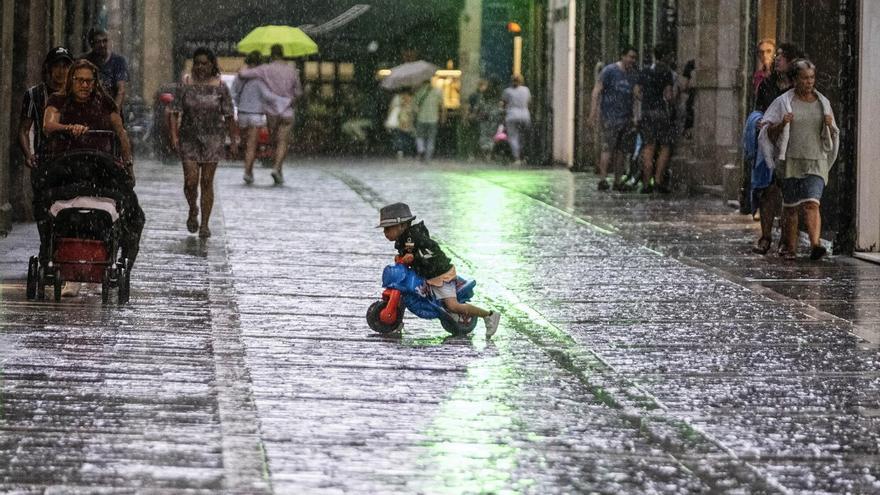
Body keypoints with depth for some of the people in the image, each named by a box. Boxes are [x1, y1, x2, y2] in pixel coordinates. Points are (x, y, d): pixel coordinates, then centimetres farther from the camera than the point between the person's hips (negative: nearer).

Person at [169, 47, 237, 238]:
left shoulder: (220, 87, 1)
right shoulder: (186, 86, 0)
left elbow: (229, 116, 4)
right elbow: (175, 113, -1)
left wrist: (233, 138, 2)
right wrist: (174, 135, -12)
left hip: (213, 139, 0)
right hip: (189, 138, 0)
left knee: (207, 182, 0)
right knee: (190, 181, -7)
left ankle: (205, 223, 7)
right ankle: (193, 211, 23)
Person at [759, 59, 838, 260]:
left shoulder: (822, 102, 9)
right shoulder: (784, 102, 2)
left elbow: (833, 136, 16)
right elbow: (769, 133, 3)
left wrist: (829, 126, -7)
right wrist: (782, 124, -17)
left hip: (816, 162, 0)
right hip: (790, 161, 0)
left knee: (811, 204, -15)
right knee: (790, 207, 5)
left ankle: (815, 244, -27)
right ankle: (790, 248, 17)